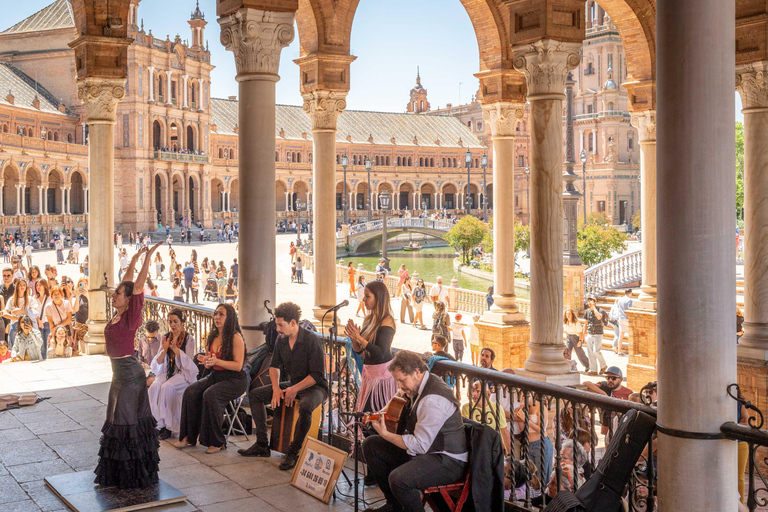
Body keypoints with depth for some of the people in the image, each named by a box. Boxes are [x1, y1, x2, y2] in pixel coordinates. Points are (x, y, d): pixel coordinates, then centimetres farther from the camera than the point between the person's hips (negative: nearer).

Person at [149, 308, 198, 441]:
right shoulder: (166, 338, 11)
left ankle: (168, 426, -24)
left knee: (167, 387, -31)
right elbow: (159, 363, 7)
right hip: (167, 371, 4)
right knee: (154, 387, -26)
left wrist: (175, 349, -21)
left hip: (183, 373, -4)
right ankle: (159, 424, -25)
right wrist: (164, 349, -11)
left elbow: (188, 362, -10)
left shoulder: (189, 339, -1)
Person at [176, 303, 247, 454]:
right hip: (215, 376, 7)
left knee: (210, 395, -31)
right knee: (191, 392, -17)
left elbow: (238, 365, -16)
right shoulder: (212, 337, 11)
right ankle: (189, 437, -9)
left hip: (234, 380, -7)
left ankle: (217, 442, -18)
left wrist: (216, 361, -25)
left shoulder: (235, 337, -11)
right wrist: (205, 361, -6)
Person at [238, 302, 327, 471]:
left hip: (314, 386, -8)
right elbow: (274, 365, 13)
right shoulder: (282, 340, 0)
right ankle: (262, 445, 2)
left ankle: (293, 453, -23)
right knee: (255, 394, 1)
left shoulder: (311, 340, -21)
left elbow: (317, 374, -23)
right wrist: (276, 388, -3)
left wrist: (295, 389, -25)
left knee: (305, 407, -40)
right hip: (292, 384, 8)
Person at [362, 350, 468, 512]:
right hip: (423, 450, 11)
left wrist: (385, 434, -18)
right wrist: (384, 418, 2)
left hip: (448, 462, -11)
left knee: (398, 478, -36)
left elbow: (419, 445, -26)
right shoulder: (419, 385, 4)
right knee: (370, 444, 10)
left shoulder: (434, 400, -27)